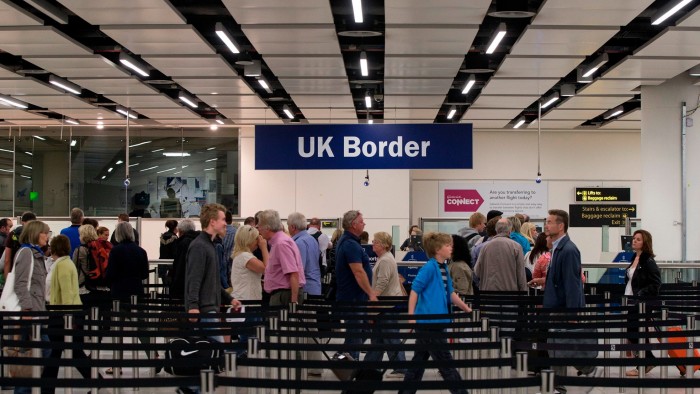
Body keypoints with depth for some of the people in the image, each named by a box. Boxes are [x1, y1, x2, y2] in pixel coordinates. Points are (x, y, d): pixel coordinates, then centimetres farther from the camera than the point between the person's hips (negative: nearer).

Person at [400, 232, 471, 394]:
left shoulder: (444, 268, 12)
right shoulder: (429, 268, -14)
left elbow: (450, 293, 22)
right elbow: (415, 290, -15)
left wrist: (467, 309, 24)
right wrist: (411, 316, -19)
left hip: (435, 321, 9)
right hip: (427, 321, -9)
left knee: (420, 360, 14)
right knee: (445, 362, -1)